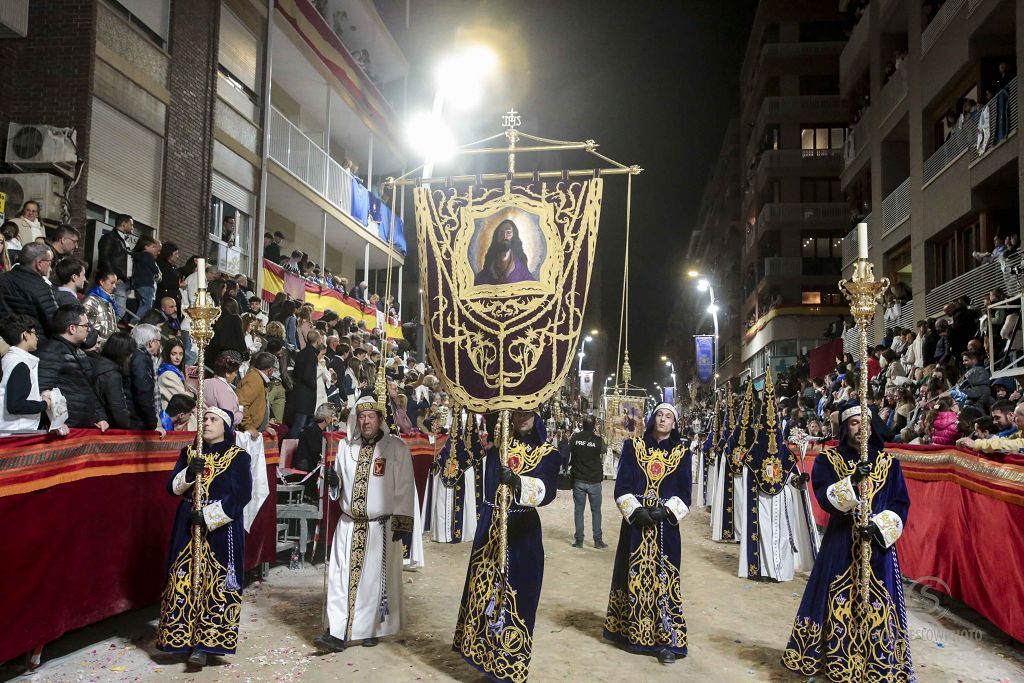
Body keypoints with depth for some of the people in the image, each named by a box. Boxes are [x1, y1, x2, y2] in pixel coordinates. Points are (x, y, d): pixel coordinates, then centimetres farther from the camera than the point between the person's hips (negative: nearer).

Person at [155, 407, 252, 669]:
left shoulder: (238, 457, -4)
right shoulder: (188, 452, 10)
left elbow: (241, 495, -11)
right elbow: (172, 487, 6)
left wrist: (208, 516, -16)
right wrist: (189, 473, -15)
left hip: (221, 529, -4)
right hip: (188, 527, 4)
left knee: (216, 584, -4)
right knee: (184, 580, 4)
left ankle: (204, 644, 2)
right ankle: (185, 637, 16)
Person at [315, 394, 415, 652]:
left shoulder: (396, 448, -4)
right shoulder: (346, 447, 9)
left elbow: (404, 487, -5)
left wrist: (400, 523, -9)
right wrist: (334, 481, -5)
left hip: (380, 527, -3)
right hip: (348, 526, 4)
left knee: (374, 578, 3)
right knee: (341, 578, -1)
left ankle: (371, 630, 17)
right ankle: (337, 633, 1)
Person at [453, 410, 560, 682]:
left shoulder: (548, 453, -6)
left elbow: (547, 490, -22)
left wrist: (517, 481, -39)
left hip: (522, 530, -3)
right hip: (490, 525, 3)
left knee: (514, 593, 2)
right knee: (484, 587, 10)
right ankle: (485, 650, 27)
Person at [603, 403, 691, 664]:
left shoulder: (682, 453, 5)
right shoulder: (633, 447, 4)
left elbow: (684, 492, 1)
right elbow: (621, 485, -1)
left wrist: (666, 510, -15)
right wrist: (635, 510, -15)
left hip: (665, 523, 0)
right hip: (635, 521, 0)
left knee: (664, 577, -2)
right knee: (633, 575, 6)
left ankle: (667, 640, 3)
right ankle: (630, 631, 19)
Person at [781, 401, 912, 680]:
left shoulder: (888, 461, 5)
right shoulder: (828, 459, 0)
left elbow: (901, 504, 2)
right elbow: (825, 498, -12)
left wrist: (880, 524, -14)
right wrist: (852, 481, -26)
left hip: (878, 543, 1)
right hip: (840, 544, -1)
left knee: (877, 606, 2)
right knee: (838, 604, 2)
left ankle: (880, 666, 16)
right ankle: (836, 662, 17)